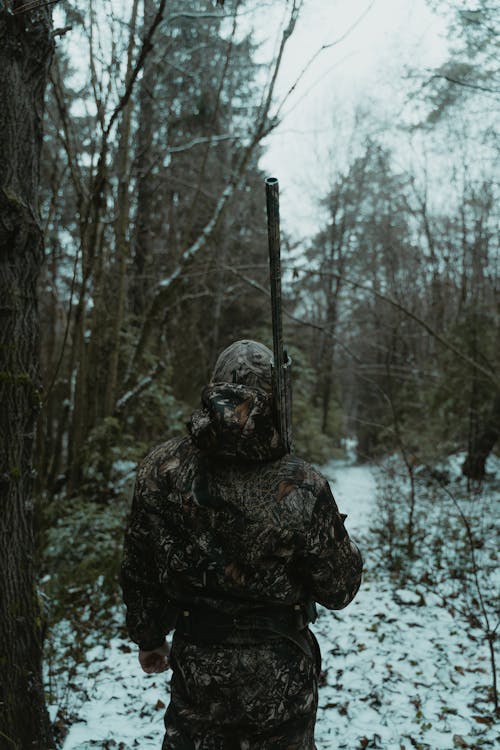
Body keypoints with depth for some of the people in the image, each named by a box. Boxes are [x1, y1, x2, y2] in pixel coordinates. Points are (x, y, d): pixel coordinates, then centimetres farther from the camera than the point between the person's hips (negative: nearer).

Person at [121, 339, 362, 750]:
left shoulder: (160, 470, -15)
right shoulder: (302, 487, -25)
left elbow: (139, 573, -2)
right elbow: (339, 590, -12)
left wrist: (149, 638, 14)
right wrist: (338, 534, 7)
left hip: (195, 665, 2)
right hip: (278, 676, -1)